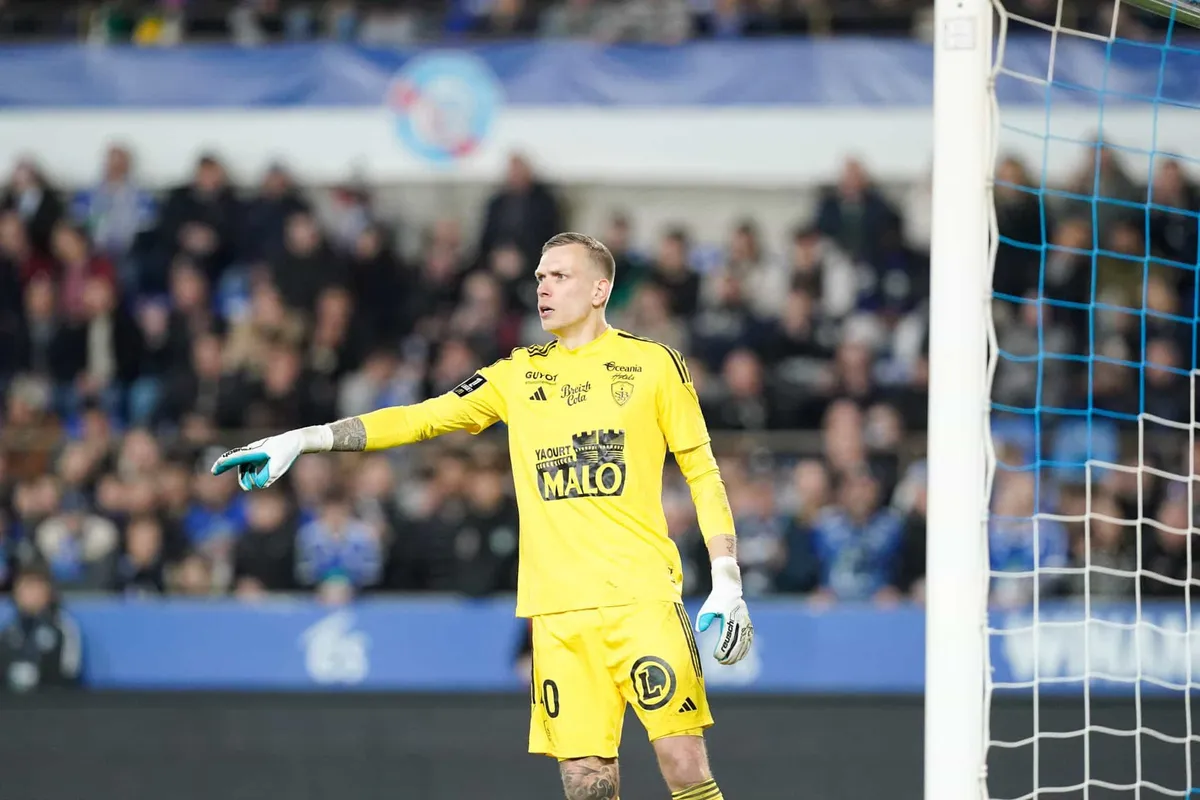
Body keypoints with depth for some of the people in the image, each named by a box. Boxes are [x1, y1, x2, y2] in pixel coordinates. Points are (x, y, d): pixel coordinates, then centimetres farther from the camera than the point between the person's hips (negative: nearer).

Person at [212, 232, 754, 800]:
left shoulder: (654, 364, 7)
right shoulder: (519, 374, 14)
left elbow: (702, 472, 9)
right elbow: (420, 419, 12)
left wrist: (727, 584, 2)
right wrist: (302, 440, 4)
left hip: (642, 597, -2)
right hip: (556, 605, 2)